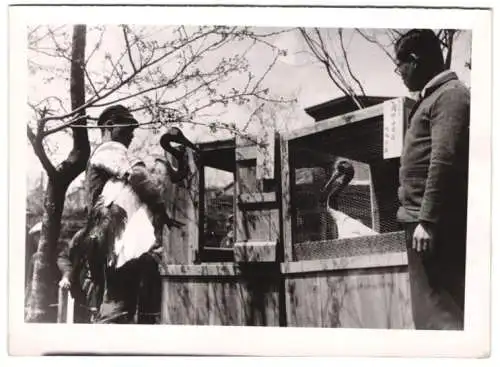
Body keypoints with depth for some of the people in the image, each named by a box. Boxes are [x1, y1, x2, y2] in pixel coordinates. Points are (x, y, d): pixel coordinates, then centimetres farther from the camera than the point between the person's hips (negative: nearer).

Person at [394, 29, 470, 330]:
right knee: (443, 305, 13)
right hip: (426, 218, 10)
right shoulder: (433, 97, 20)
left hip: (434, 222, -10)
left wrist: (426, 220, -22)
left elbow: (444, 161, -18)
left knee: (437, 311, -10)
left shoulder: (450, 94, -8)